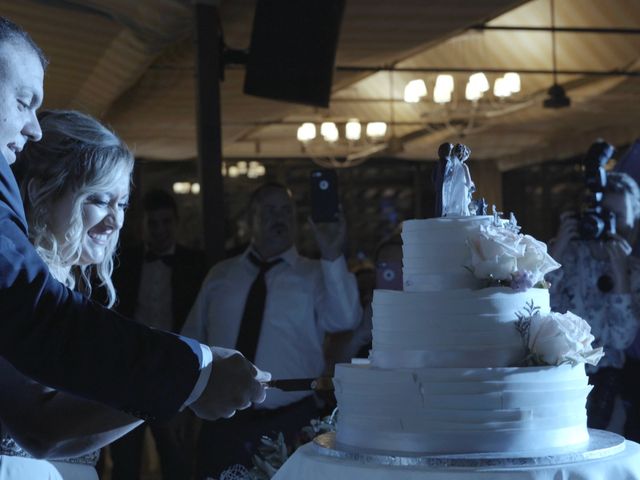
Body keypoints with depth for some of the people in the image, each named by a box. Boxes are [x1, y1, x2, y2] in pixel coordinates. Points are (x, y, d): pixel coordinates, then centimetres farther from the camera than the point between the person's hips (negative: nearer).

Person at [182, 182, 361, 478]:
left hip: (290, 424, -2)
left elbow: (344, 320, -17)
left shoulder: (314, 275, 2)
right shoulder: (220, 275, 10)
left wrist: (332, 257, -26)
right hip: (222, 424, 2)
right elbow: (192, 341, 12)